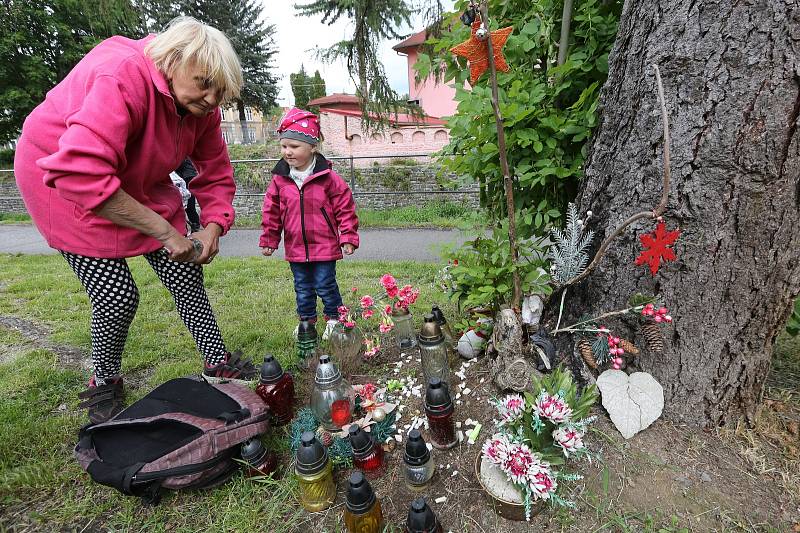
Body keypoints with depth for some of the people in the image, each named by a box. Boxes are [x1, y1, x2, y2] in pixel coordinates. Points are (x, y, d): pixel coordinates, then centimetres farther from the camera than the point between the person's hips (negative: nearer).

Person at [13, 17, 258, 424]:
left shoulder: (202, 105, -10)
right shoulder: (125, 78, -33)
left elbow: (216, 174, -1)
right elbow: (79, 174, -42)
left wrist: (213, 226, -18)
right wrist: (165, 231, -38)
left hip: (138, 183, 6)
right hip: (62, 182, -6)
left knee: (186, 275, -1)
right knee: (118, 296, -11)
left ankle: (218, 363, 13)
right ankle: (104, 383, 18)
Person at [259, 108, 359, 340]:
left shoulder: (328, 178, -11)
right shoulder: (279, 180, -1)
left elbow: (345, 208, -7)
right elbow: (271, 212, 7)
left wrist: (348, 238, -8)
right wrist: (268, 240, 9)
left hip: (324, 246, -4)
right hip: (295, 248, 4)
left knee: (325, 285, 8)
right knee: (302, 288, 17)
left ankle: (334, 318, 29)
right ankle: (307, 320, 36)